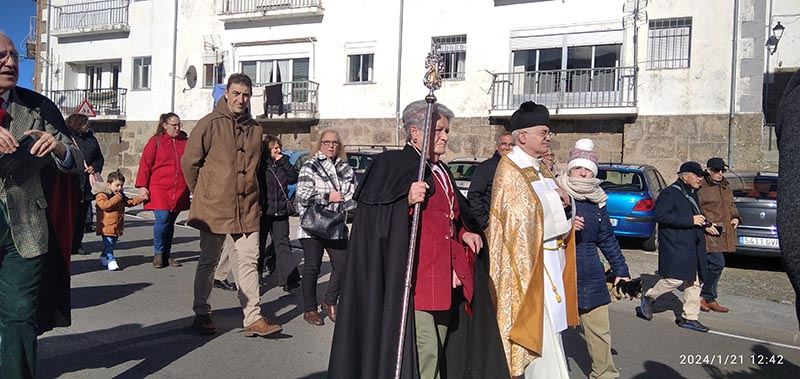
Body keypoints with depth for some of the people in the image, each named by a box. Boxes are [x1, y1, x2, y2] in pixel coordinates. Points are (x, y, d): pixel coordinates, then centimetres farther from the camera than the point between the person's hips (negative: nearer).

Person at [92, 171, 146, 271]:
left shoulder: (121, 196, 13)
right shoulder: (101, 195, -10)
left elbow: (130, 202, 17)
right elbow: (105, 205, -25)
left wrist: (141, 198, 4)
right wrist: (117, 198, -22)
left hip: (117, 227, 8)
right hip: (106, 227, -8)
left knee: (112, 244, 18)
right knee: (108, 244, -8)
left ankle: (104, 257, 34)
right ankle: (111, 261, -9)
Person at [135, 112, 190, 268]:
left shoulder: (184, 141, 11)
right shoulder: (156, 140, 1)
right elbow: (145, 164, 0)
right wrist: (142, 186, -5)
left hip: (179, 190, 3)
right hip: (159, 188, -3)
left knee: (171, 222, 9)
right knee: (162, 218, -13)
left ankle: (167, 255, 20)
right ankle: (158, 253, 6)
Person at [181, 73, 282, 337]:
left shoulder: (254, 128, 10)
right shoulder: (210, 123, -6)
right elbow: (189, 161, -1)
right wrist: (202, 193, 5)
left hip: (247, 208, 4)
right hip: (213, 207, -4)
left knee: (248, 262, 4)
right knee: (208, 261, 10)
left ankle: (253, 318, 10)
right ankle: (201, 315, 25)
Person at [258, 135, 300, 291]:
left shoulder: (282, 164, 10)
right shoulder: (259, 164, -5)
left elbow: (293, 178, -1)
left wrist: (284, 161, -7)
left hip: (280, 212, 4)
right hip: (263, 212, -4)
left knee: (282, 244, 2)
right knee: (259, 246, 8)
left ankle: (289, 279, 0)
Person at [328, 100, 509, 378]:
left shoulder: (441, 172, 18)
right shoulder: (394, 165, -7)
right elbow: (376, 217, -16)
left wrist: (463, 232, 10)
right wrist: (407, 199, -31)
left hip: (445, 280, 8)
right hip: (416, 279, -8)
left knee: (438, 352, 15)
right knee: (423, 352, -9)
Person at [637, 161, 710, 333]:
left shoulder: (692, 194, 19)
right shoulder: (669, 193, -10)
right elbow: (660, 215, -23)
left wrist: (703, 222, 12)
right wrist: (690, 220, -22)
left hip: (692, 247, 9)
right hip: (675, 246, -9)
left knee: (693, 283, 9)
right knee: (675, 279, -12)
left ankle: (690, 317, 18)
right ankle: (648, 297, 12)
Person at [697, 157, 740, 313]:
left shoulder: (726, 186, 17)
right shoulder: (701, 186, -10)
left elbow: (731, 205, 30)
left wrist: (735, 217, 12)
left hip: (724, 234, 8)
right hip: (709, 233, -8)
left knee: (712, 266, 11)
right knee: (717, 263, -16)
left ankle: (709, 299, 19)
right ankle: (700, 296, -1)